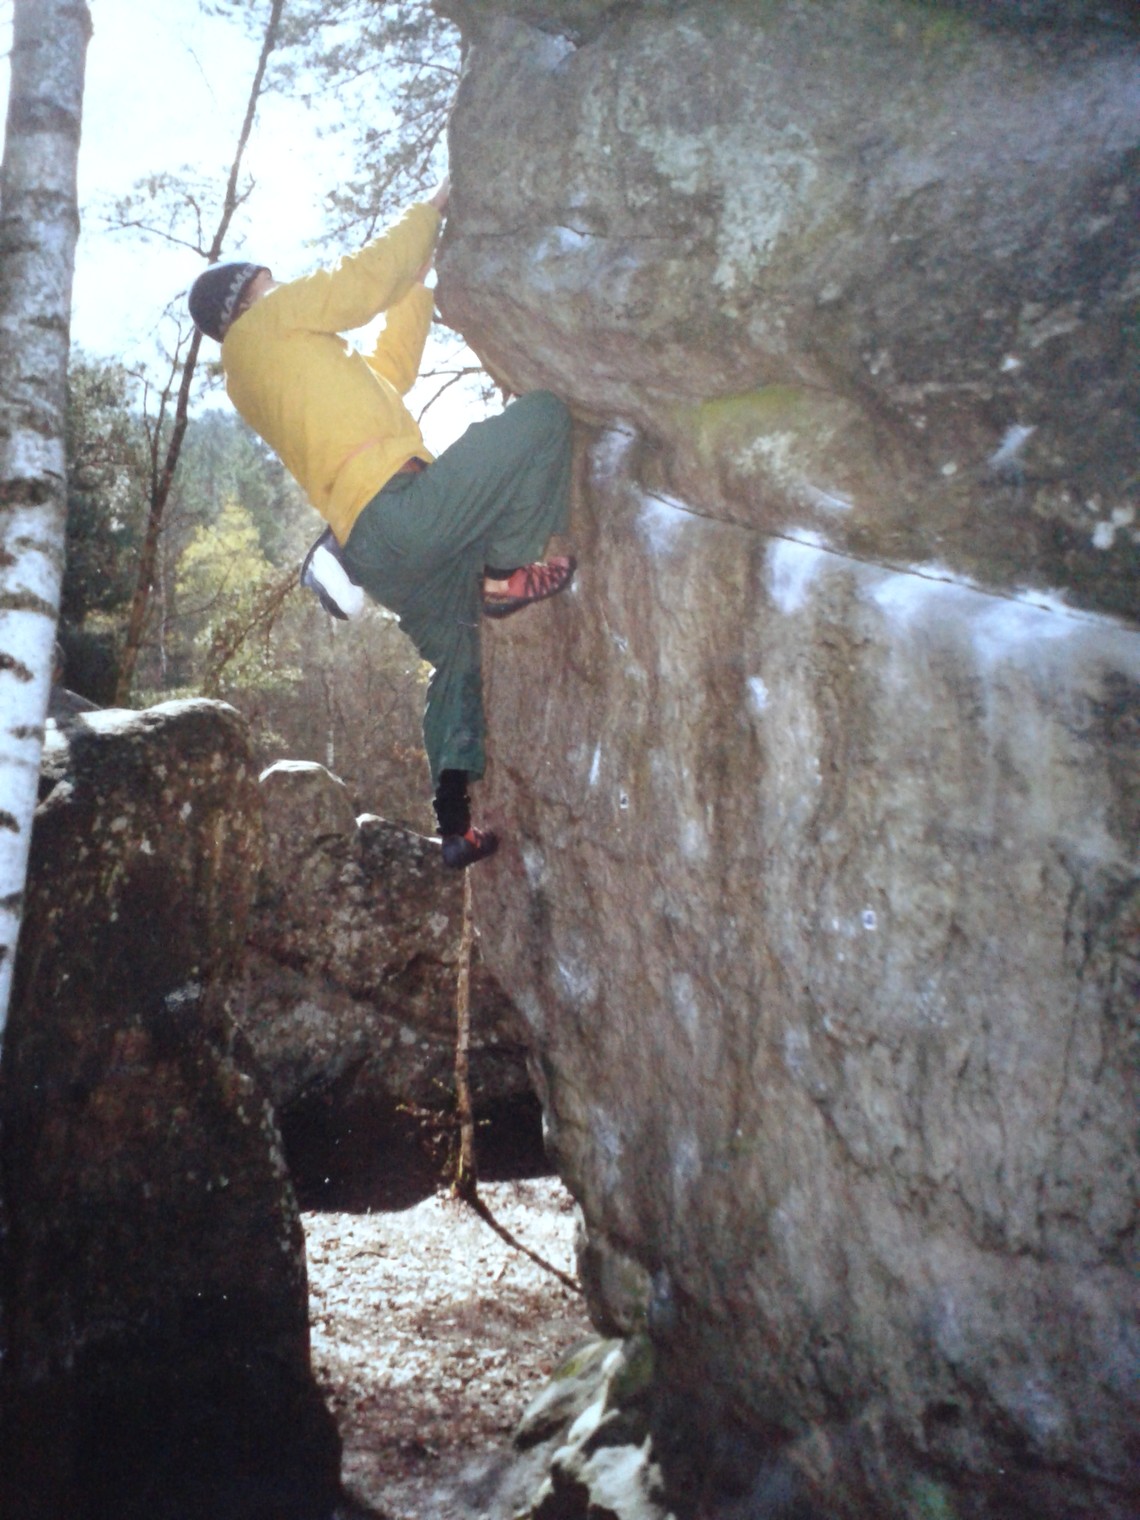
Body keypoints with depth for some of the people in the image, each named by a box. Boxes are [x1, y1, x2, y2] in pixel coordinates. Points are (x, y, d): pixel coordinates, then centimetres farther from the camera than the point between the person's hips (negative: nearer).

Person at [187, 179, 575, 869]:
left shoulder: (252, 378, 31)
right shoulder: (266, 320, 8)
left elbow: (389, 373, 33)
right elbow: (366, 278, 4)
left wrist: (422, 284, 33)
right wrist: (431, 212, 19)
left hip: (372, 550, 9)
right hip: (398, 506, -9)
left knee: (457, 661, 20)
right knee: (544, 414, -9)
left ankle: (455, 825, 21)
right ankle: (505, 573, -12)